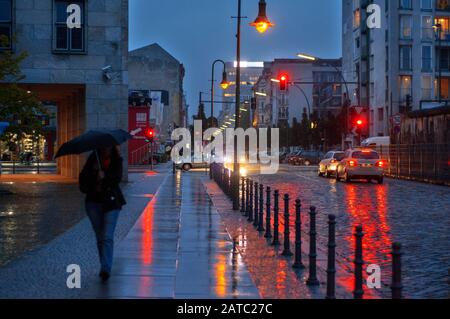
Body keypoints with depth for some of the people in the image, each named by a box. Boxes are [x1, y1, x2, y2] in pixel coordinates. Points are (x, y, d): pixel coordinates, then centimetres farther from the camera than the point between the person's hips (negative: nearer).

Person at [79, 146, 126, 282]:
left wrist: (104, 176, -27)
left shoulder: (116, 160, -2)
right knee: (100, 237, 10)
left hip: (111, 202, -3)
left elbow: (118, 178, -13)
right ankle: (105, 267, 22)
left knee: (107, 237, -14)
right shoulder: (93, 158, 4)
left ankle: (106, 269, -19)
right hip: (94, 201, 3)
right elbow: (83, 176, 2)